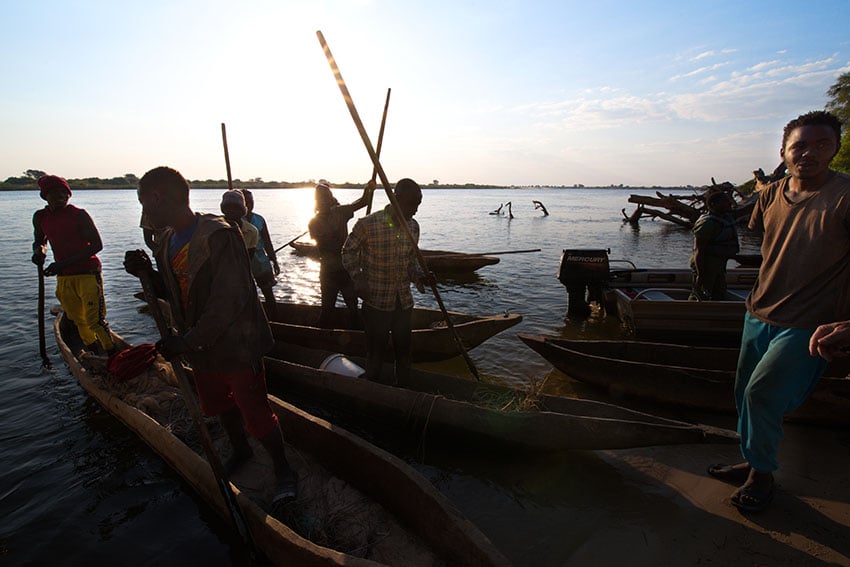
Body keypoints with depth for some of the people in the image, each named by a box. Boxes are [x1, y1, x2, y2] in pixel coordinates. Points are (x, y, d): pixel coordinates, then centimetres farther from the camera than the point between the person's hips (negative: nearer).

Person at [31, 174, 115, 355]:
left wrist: (63, 263, -19)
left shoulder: (79, 215, -10)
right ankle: (94, 353, 30)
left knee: (94, 320, -11)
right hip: (63, 277, 6)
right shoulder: (40, 217, 7)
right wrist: (38, 250, -2)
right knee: (77, 320, 14)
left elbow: (97, 245, -14)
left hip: (88, 274, -6)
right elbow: (39, 241, 24)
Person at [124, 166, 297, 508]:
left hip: (236, 345, -9)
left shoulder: (218, 236, -25)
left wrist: (187, 341, -25)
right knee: (220, 406, 26)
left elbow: (229, 303, -28)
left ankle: (283, 471, 24)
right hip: (201, 347, 9)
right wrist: (148, 273, -5)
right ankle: (240, 451, 51)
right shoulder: (168, 239, 4)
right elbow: (173, 292, 14)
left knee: (256, 415, 2)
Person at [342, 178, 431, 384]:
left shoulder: (413, 227, 1)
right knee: (376, 351, 9)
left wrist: (419, 276, -6)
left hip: (404, 301, 5)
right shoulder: (367, 224, -16)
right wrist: (358, 277, -17)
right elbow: (348, 252, -3)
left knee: (404, 349, 17)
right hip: (376, 301, -5)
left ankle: (404, 386, 36)